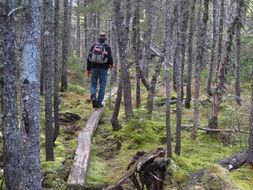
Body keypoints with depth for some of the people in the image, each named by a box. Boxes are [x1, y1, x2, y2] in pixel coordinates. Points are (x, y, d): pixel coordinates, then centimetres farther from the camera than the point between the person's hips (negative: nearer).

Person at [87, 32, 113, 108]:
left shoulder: (93, 46, 5)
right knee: (102, 86, 5)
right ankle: (99, 102, 5)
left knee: (93, 84, 12)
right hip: (103, 68, -2)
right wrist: (111, 64, 14)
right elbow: (110, 57, -8)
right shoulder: (107, 47, -3)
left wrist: (88, 69, 12)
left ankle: (93, 96, -13)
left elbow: (89, 58, 5)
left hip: (94, 68, 2)